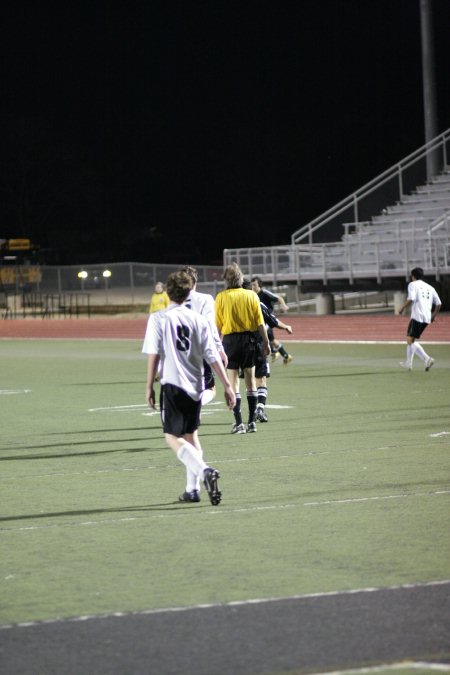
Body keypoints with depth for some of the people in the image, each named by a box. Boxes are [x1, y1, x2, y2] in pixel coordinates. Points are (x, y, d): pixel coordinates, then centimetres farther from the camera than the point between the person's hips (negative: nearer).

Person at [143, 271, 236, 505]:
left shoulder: (158, 319, -5)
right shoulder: (198, 320, 4)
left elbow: (153, 355, -8)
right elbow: (212, 356, 2)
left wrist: (149, 387, -1)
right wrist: (227, 386, 4)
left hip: (173, 383, -5)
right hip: (195, 385, 5)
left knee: (173, 437, -3)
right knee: (190, 434, 19)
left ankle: (204, 470, -28)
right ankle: (192, 489, 18)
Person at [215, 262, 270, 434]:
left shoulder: (221, 297, -5)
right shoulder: (251, 295, -1)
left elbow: (217, 325, -5)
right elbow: (260, 323, -1)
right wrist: (266, 342, 7)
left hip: (230, 339, -2)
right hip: (249, 338, 2)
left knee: (233, 382, 2)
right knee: (250, 380, 11)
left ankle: (238, 423, -3)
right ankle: (252, 422, 12)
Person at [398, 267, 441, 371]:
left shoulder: (413, 284, 1)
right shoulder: (430, 287, 19)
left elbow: (411, 299, -15)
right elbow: (438, 303, 14)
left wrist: (402, 308, -1)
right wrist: (433, 315, 26)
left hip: (417, 316, -7)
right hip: (427, 318, 7)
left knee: (410, 341, -9)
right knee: (411, 339, 21)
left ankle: (427, 359, -27)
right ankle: (408, 363, 26)